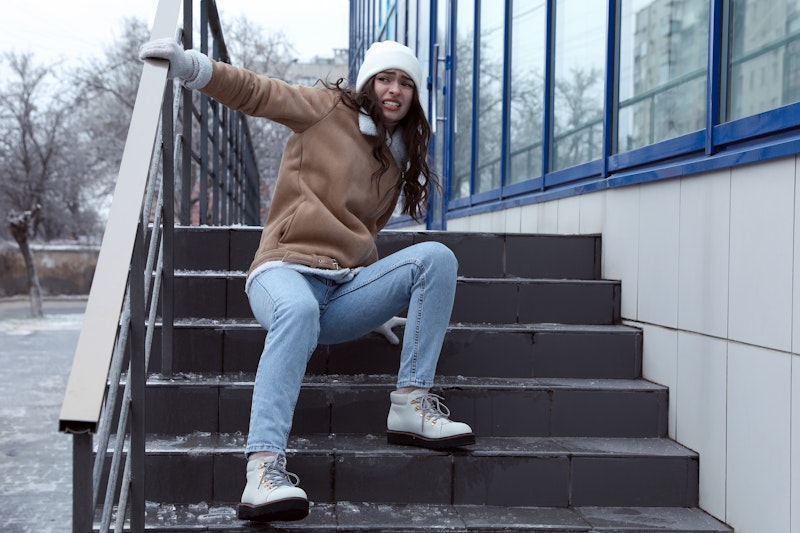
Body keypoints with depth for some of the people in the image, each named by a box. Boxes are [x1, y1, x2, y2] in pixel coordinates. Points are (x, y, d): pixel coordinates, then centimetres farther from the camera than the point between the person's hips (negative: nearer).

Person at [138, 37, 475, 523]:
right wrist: (188, 65, -13)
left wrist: (380, 304, 19)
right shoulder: (330, 109, 8)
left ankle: (412, 404, -18)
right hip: (287, 270, -5)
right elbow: (253, 92, 1)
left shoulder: (398, 161, 23)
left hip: (346, 291, 5)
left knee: (437, 257, -15)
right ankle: (265, 468, -50)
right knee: (299, 311, -40)